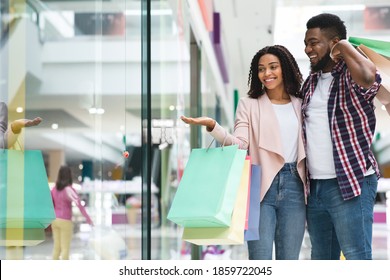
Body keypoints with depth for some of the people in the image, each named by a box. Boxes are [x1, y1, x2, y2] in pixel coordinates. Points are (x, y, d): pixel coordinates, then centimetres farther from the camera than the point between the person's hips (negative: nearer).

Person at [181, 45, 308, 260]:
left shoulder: (301, 105, 13)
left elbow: (308, 146, 14)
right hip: (261, 187, -2)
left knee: (289, 261, 6)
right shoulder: (249, 104, 7)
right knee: (260, 262, -5)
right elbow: (239, 144, -6)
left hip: (293, 186, 2)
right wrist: (212, 126, -21)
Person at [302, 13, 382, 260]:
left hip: (351, 184, -8)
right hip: (315, 186, 8)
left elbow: (369, 76, -34)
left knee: (357, 257, -6)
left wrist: (346, 47, -16)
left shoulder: (351, 76, -8)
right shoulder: (311, 82, 15)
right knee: (321, 260, 14)